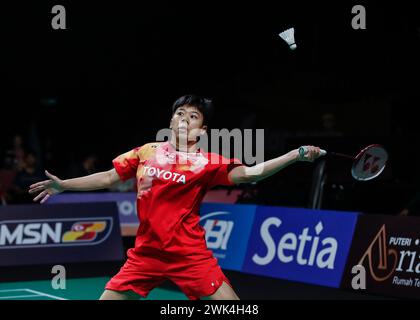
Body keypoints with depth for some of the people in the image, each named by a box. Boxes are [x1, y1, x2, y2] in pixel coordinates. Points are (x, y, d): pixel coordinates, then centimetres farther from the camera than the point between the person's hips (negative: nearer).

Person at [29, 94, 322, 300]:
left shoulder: (207, 163, -6)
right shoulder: (146, 152, 5)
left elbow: (249, 173, -18)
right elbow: (108, 178, 15)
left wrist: (295, 155, -28)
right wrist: (63, 185, 14)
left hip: (190, 256, -3)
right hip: (146, 254, 3)